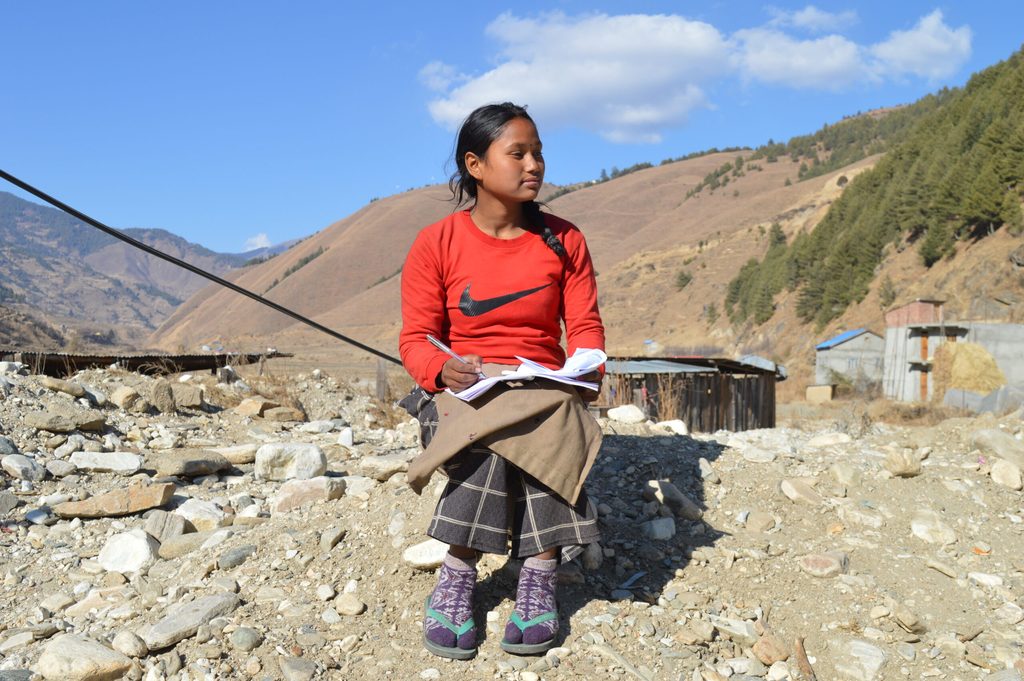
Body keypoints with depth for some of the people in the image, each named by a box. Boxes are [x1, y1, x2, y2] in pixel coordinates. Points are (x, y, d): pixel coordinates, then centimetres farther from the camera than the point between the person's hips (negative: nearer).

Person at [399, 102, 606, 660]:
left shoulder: (563, 241, 6)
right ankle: (456, 578, -27)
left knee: (542, 429, -35)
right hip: (464, 389, -2)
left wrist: (588, 369, -18)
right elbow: (415, 339, -2)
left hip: (544, 388, 2)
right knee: (496, 428, -37)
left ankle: (536, 579, -31)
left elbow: (584, 325, 5)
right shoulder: (436, 244, -2)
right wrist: (443, 369, -25)